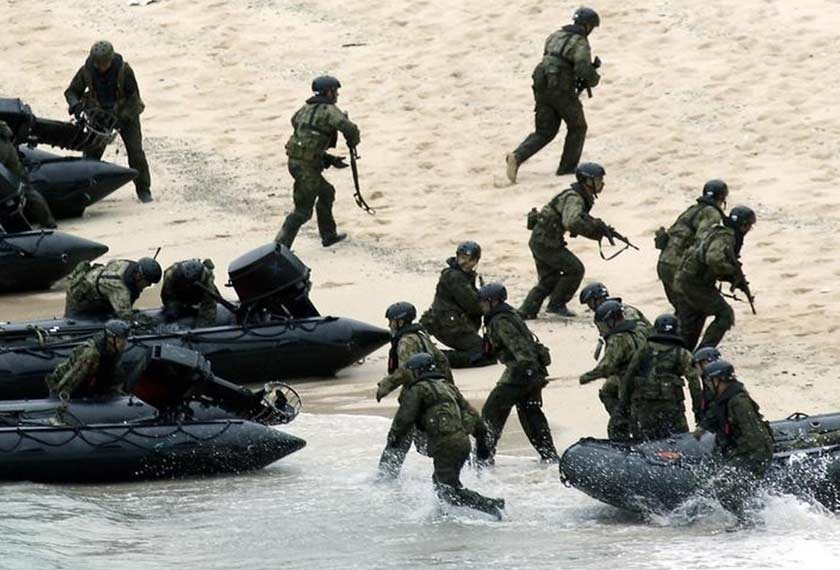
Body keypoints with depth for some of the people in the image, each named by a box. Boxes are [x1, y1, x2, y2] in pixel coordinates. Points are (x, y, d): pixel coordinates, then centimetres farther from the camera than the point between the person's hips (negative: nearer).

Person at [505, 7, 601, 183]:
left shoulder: (556, 36, 15)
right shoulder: (580, 43, -10)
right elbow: (584, 69, -22)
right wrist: (594, 79, 1)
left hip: (542, 87, 6)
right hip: (561, 89, -6)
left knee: (544, 132, 11)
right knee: (577, 127, 16)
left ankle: (517, 157, -11)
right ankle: (567, 167, 15)